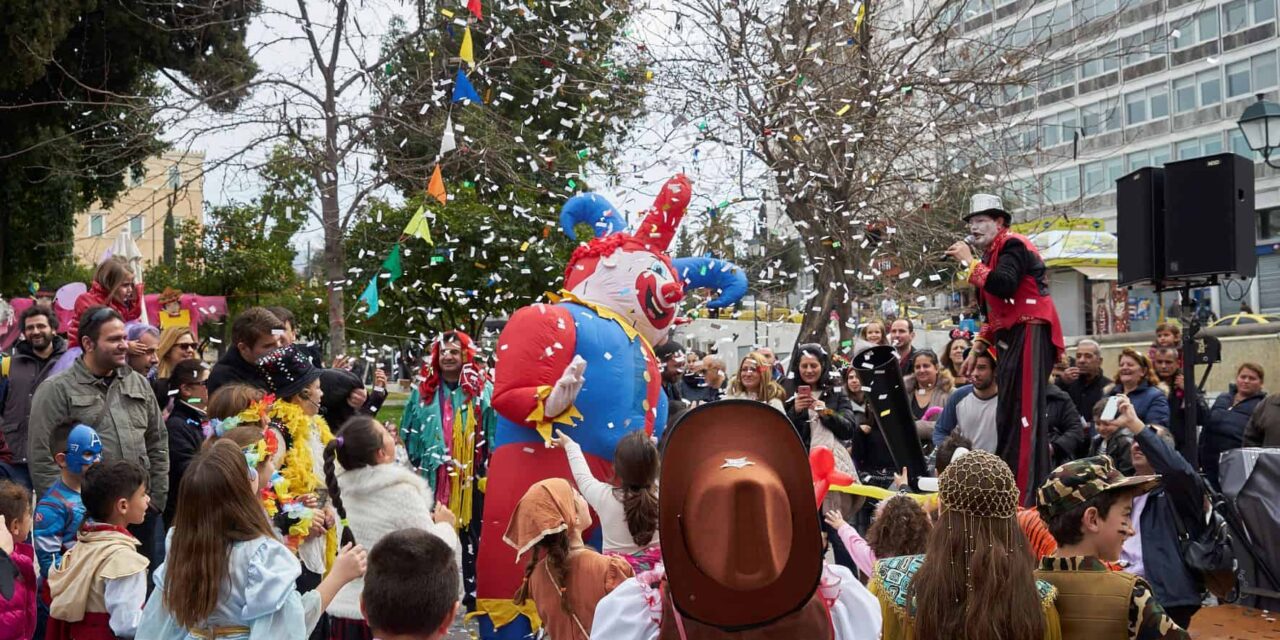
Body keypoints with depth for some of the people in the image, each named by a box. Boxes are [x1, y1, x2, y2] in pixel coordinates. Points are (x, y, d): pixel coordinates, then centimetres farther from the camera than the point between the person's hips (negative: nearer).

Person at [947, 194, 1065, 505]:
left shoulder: (1013, 246, -6)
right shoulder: (992, 255, 22)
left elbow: (1003, 286, -25)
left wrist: (969, 262, -14)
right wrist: (977, 349, 23)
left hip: (1029, 337, -10)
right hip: (1010, 340, 10)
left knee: (1024, 416, -15)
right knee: (1009, 416, 10)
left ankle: (1027, 496, -18)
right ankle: (1009, 489, 14)